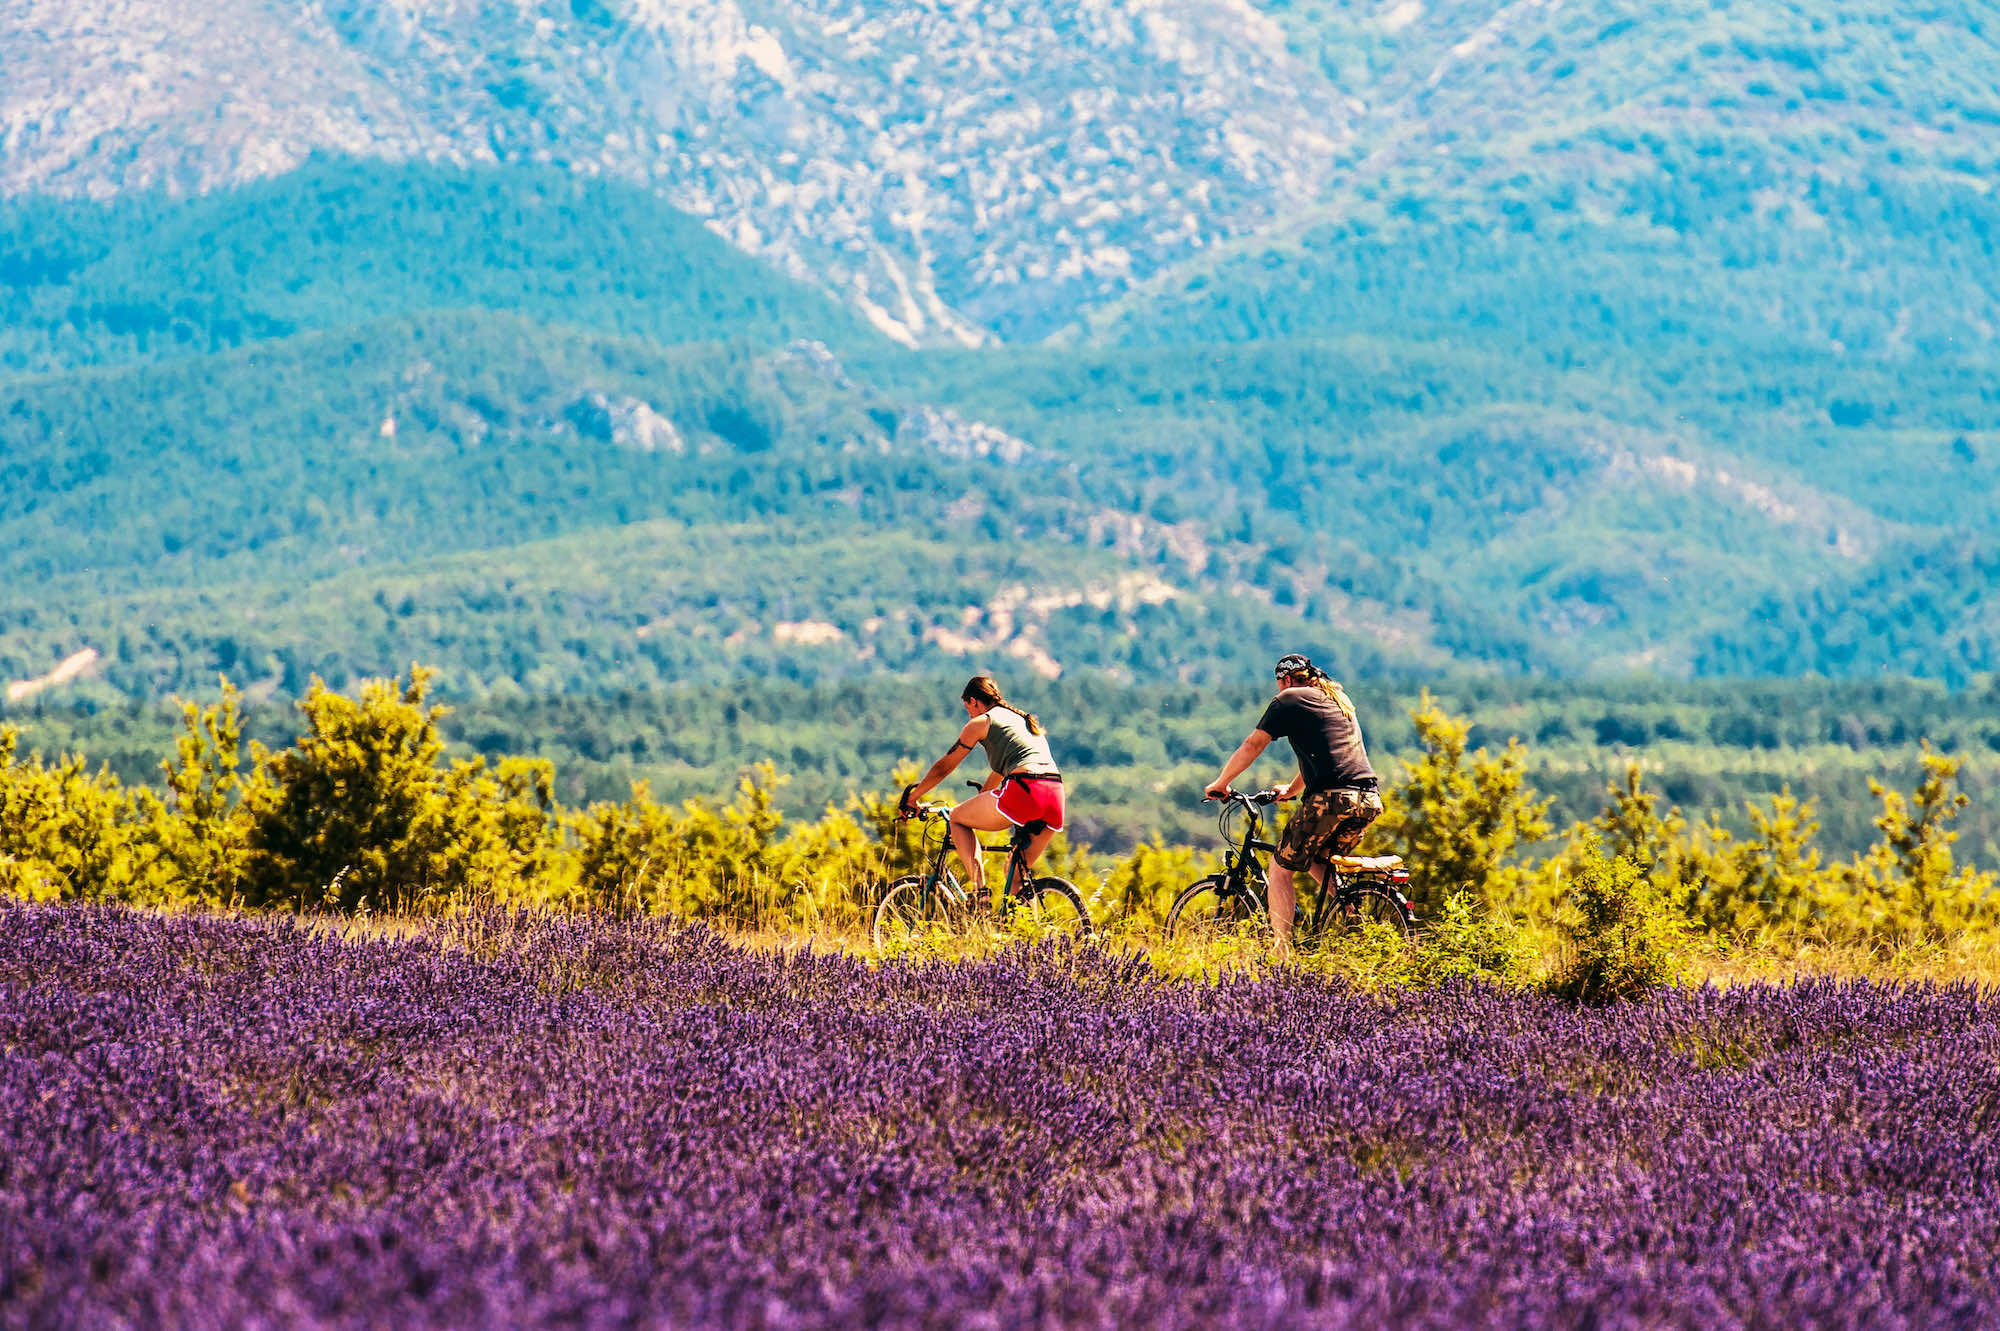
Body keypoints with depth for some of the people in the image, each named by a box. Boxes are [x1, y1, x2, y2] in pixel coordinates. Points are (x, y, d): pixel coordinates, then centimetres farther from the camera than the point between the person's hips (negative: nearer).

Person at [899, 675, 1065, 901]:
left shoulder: (980, 723, 13)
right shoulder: (1024, 720, 33)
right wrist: (980, 798, 58)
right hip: (1056, 799, 7)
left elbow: (943, 767, 20)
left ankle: (979, 891, -2)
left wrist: (911, 797, 34)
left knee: (957, 818, 14)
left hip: (1024, 790, -7)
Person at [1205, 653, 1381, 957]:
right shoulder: (1338, 700, 29)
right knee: (1319, 863, 27)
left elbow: (1253, 744, 6)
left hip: (1332, 798, -7)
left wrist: (1221, 783, 18)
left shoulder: (1289, 699, 6)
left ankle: (1281, 953, -5)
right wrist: (1291, 790, 51)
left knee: (1281, 868, 3)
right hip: (1370, 800, 7)